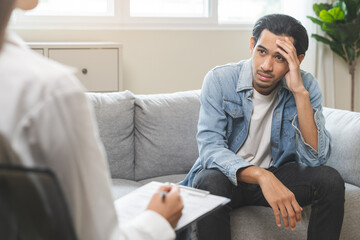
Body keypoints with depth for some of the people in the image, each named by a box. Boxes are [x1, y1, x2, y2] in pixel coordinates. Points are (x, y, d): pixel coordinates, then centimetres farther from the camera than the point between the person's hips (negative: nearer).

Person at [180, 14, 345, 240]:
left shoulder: (306, 86, -9)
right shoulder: (219, 80, -16)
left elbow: (315, 159, -18)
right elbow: (210, 149, -25)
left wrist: (300, 93, -28)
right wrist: (262, 176, -42)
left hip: (275, 174, 3)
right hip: (228, 175, -2)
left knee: (330, 180, -23)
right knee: (211, 183, -36)